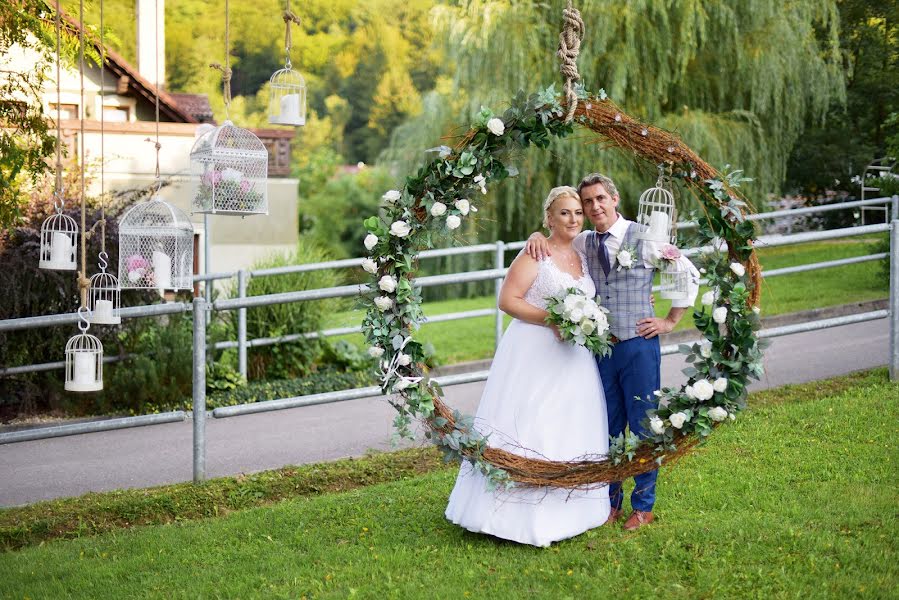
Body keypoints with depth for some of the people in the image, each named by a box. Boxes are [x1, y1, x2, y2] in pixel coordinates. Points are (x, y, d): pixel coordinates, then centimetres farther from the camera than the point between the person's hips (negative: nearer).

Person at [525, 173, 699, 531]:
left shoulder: (642, 238, -4)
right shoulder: (583, 243, 6)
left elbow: (689, 274, 4)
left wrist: (670, 320, 3)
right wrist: (537, 237, -4)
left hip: (638, 344, -3)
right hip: (600, 346, 4)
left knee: (643, 425, 4)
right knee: (607, 427, 10)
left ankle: (643, 505, 16)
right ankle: (611, 501, 22)